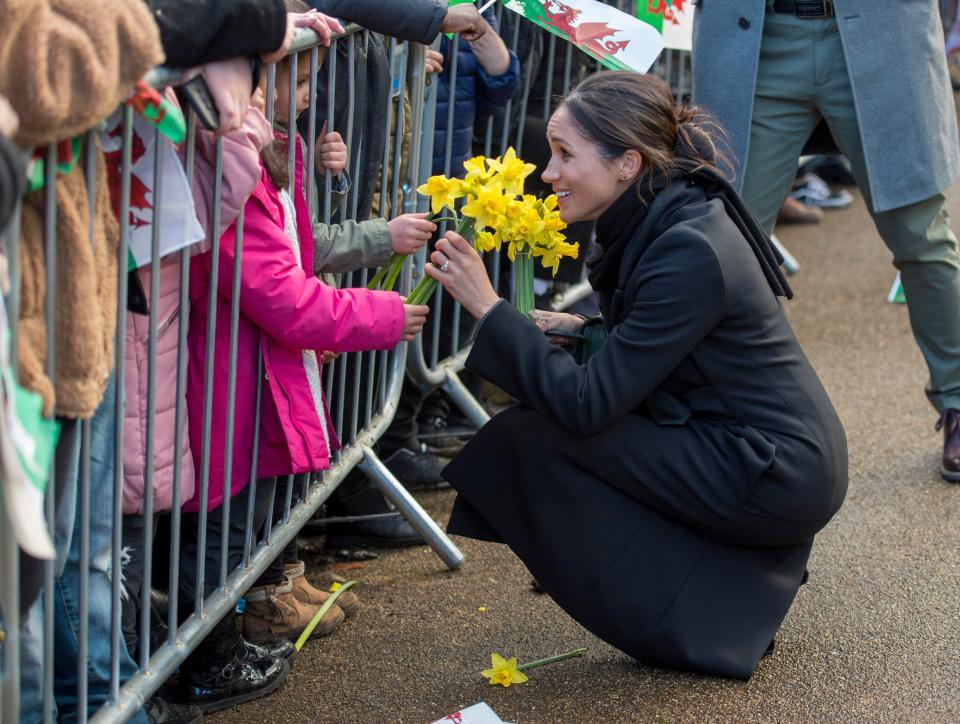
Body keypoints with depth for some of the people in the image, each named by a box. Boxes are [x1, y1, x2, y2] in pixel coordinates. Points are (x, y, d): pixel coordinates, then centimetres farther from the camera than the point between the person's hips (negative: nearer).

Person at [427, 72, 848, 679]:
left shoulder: (689, 252, -24)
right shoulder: (669, 217, 4)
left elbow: (587, 404, -23)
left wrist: (488, 307, -19)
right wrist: (583, 334, 0)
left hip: (779, 477, -9)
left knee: (534, 440, -11)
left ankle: (699, 627, 0)